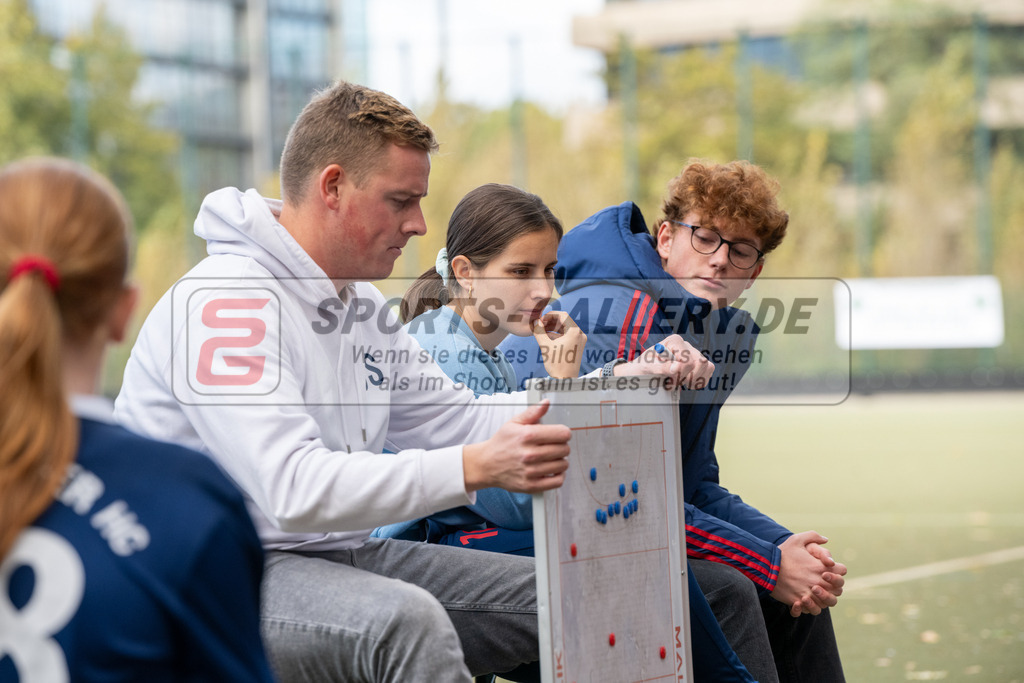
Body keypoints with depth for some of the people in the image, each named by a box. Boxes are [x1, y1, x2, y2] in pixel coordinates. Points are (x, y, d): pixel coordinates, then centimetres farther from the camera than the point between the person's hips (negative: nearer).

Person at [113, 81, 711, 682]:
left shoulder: (363, 306, 14)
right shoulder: (225, 303, -19)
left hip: (340, 553, 9)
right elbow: (291, 489, -30)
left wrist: (619, 385, 6)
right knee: (405, 618, -37)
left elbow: (457, 418, 16)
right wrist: (476, 468, -36)